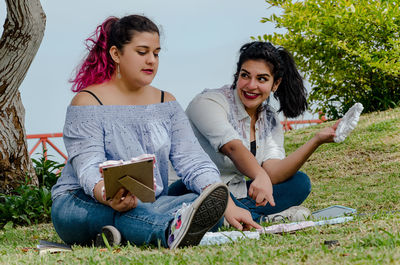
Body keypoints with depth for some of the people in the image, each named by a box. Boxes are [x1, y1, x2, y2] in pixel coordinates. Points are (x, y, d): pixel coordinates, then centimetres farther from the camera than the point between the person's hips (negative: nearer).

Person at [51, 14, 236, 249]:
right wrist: (108, 195, -44)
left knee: (202, 204, -27)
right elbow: (88, 168, -19)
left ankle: (116, 234, -45)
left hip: (149, 206, 5)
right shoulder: (88, 102, -5)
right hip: (81, 205, -5)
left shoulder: (165, 102, 13)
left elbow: (192, 160, 0)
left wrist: (222, 198, -21)